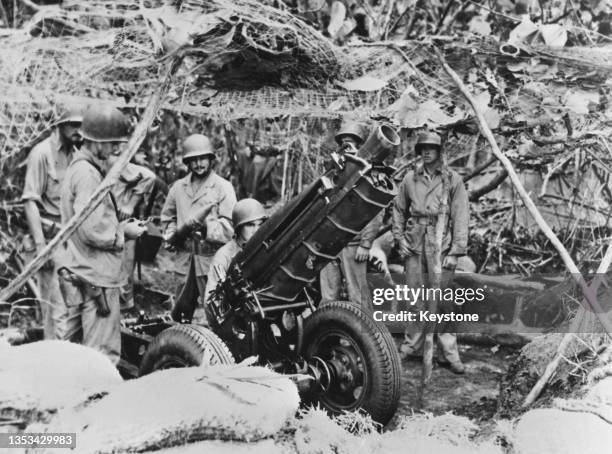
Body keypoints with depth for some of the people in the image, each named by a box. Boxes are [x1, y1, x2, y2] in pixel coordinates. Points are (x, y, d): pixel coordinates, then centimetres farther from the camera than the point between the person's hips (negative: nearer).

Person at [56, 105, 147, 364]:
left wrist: (119, 226, 9)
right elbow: (93, 231, -23)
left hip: (75, 273, 10)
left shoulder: (78, 168, 15)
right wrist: (124, 232, -8)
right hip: (96, 277, -10)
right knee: (103, 353, -4)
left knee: (70, 343, 17)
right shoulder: (88, 174, -17)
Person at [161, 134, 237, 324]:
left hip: (211, 259, -4)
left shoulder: (223, 187, -4)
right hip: (185, 257, 5)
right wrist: (173, 234, 2)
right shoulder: (178, 187, 11)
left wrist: (204, 225, -24)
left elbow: (228, 227, -10)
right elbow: (167, 217, 21)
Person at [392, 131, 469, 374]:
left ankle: (449, 352, 3)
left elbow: (461, 217, -1)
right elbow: (398, 210, 17)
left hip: (440, 245, -3)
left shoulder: (452, 180, 2)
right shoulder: (410, 178, 10)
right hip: (414, 244, 3)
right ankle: (412, 346, 22)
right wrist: (400, 239, 7)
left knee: (441, 298, -4)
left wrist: (456, 251, -6)